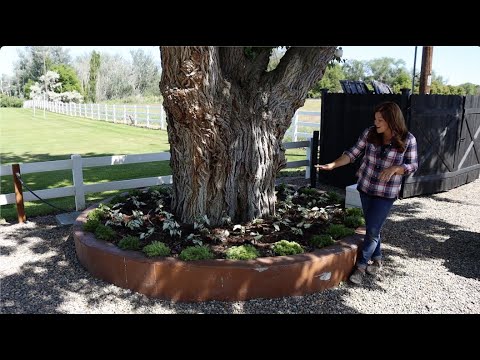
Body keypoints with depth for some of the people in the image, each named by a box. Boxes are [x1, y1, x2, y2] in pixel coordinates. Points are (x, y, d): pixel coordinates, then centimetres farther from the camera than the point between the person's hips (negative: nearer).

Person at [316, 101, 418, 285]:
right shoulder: (370, 132, -7)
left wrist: (394, 168, -24)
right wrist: (332, 165, -15)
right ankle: (377, 260, 36)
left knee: (372, 230, -2)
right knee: (372, 227, 15)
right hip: (365, 188, 3)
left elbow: (413, 165, -5)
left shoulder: (408, 140, -13)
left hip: (387, 193, -3)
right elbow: (353, 153, -4)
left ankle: (361, 265, 14)